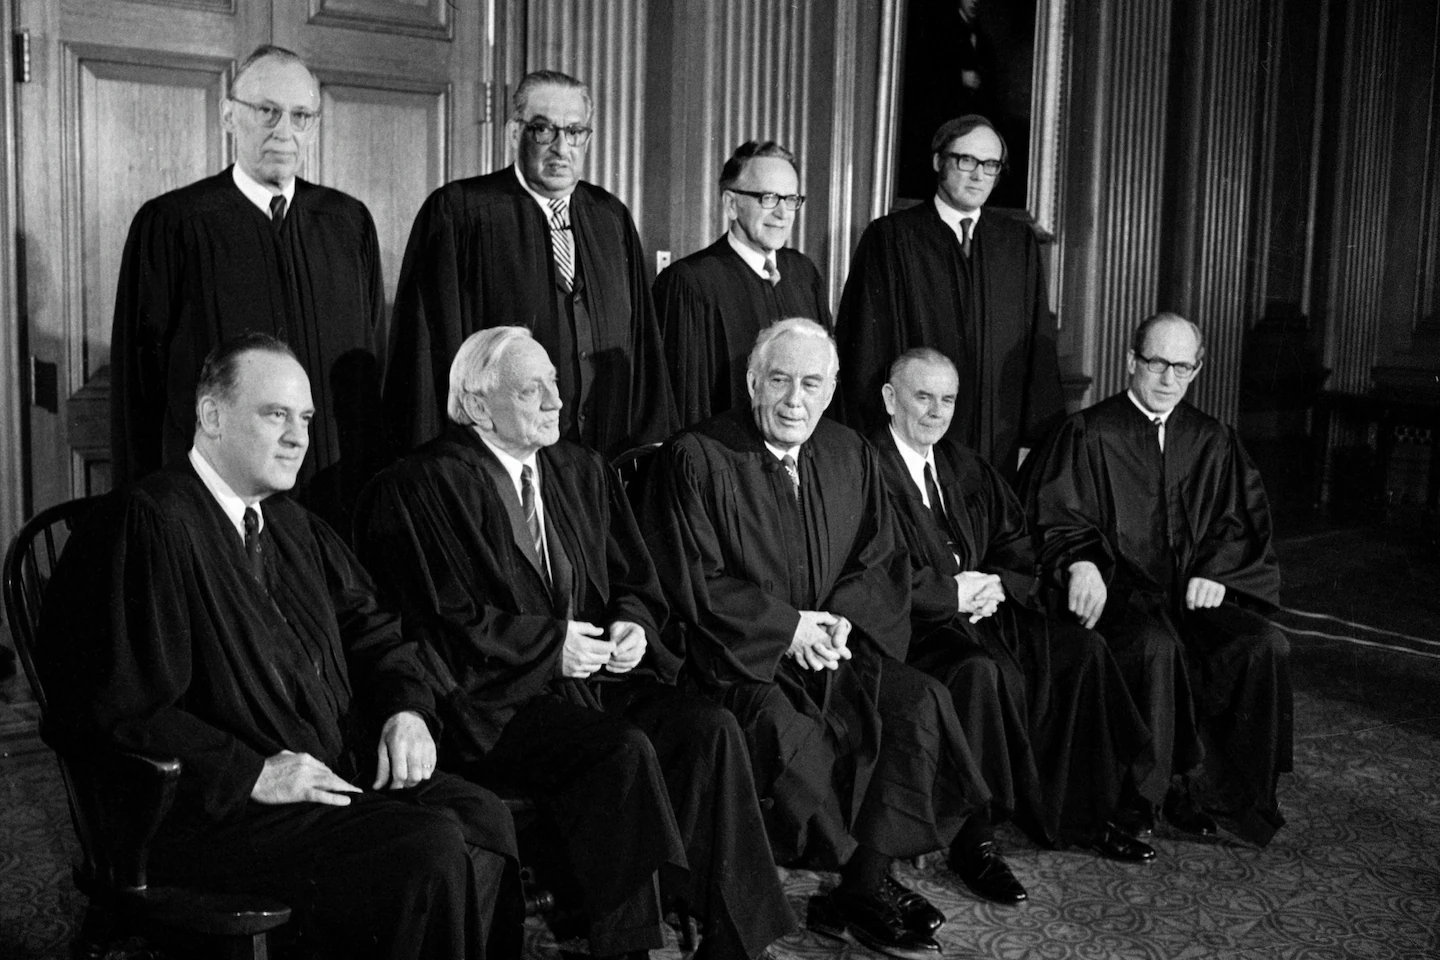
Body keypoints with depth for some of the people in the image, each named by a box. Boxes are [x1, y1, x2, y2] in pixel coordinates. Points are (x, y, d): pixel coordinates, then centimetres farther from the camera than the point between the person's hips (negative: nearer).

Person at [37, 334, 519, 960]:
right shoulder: (147, 525, -12)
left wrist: (406, 708, 2)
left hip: (340, 772, 8)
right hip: (213, 811, -8)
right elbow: (122, 711, -17)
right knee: (429, 851, -25)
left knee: (483, 819, -14)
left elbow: (369, 627, 22)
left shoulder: (291, 524, 17)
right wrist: (251, 775, -20)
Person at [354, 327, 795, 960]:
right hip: (495, 701, -6)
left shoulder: (583, 472, 17)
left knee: (710, 730, -19)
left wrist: (633, 624, -3)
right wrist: (550, 644, -13)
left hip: (598, 676, 6)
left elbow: (635, 581, 21)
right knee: (624, 752, -31)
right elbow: (436, 623, -10)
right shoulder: (420, 488, -3)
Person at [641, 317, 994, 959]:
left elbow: (882, 562, 11)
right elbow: (693, 583, -9)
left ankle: (862, 889, -10)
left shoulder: (850, 455, 10)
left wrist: (842, 618, -10)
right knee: (788, 733, -31)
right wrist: (788, 627, -14)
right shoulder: (696, 459, -6)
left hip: (834, 642, 5)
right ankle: (871, 884, -7)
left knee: (921, 702, -19)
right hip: (738, 654, -4)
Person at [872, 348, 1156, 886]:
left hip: (979, 614, 8)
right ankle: (970, 841, -21)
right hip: (910, 627, -7)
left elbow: (1018, 545, 18)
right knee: (981, 672, -34)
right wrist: (952, 594, -17)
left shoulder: (966, 469, 17)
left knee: (1080, 649, -8)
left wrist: (997, 584, -4)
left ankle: (1082, 816, 2)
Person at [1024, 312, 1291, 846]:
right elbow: (1055, 518, -3)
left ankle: (1217, 791, -8)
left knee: (1265, 646, -22)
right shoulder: (1089, 434, 4)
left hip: (1192, 595, 4)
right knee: (1157, 646, -34)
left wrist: (1216, 572, -8)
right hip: (1118, 592, -4)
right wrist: (1081, 563, -24)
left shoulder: (1214, 441, 16)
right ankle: (1140, 797, -18)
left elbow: (1245, 522, 12)